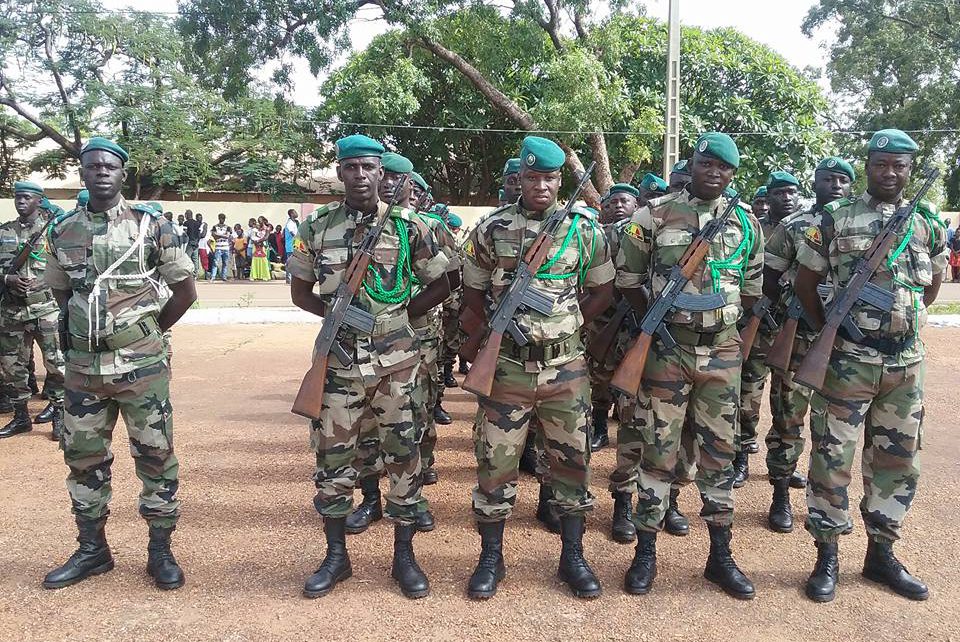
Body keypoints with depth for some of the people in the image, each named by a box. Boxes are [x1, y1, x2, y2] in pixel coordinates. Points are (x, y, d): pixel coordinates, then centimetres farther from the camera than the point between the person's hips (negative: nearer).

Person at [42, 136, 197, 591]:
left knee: (155, 456, 4)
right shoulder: (62, 231, 5)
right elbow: (61, 292, 20)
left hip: (141, 367, -4)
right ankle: (91, 550, 29)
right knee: (84, 459, 13)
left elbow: (185, 290, 0)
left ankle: (160, 551, 18)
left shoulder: (151, 225, -5)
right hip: (83, 367, 4)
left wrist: (149, 331, 4)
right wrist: (86, 330, 12)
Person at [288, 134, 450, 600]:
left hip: (396, 362, -1)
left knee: (402, 456, 6)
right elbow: (300, 292, 11)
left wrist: (400, 315, -2)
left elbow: (439, 286, 7)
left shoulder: (407, 227, -2)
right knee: (333, 456, 9)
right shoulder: (317, 227, 3)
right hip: (340, 360, 2)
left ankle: (404, 556, 22)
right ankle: (336, 556, 27)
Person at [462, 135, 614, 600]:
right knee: (495, 460, 5)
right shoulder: (491, 229, 0)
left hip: (565, 366, 1)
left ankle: (572, 557, 25)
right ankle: (491, 558, 22)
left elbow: (602, 290, 11)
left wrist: (565, 324, 4)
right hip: (507, 365, 0)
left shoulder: (584, 229, 1)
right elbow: (472, 292, 9)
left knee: (571, 459, 9)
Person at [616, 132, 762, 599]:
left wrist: (722, 320, 8)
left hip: (723, 351, 3)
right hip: (667, 349, -3)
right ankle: (645, 553, 15)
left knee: (719, 451, 10)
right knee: (658, 450, 3)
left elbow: (752, 289, 15)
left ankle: (720, 556, 22)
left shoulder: (746, 222, 7)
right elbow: (626, 278, 4)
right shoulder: (655, 216, -2)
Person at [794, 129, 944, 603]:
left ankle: (881, 552, 27)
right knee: (832, 458, 0)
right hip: (848, 362, -4)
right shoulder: (835, 218, -2)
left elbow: (933, 283, 22)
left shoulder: (928, 223, 8)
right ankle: (827, 556, 13)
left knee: (898, 461, 11)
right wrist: (830, 330, 3)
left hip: (906, 363, 4)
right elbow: (805, 282, 4)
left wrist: (902, 320, 12)